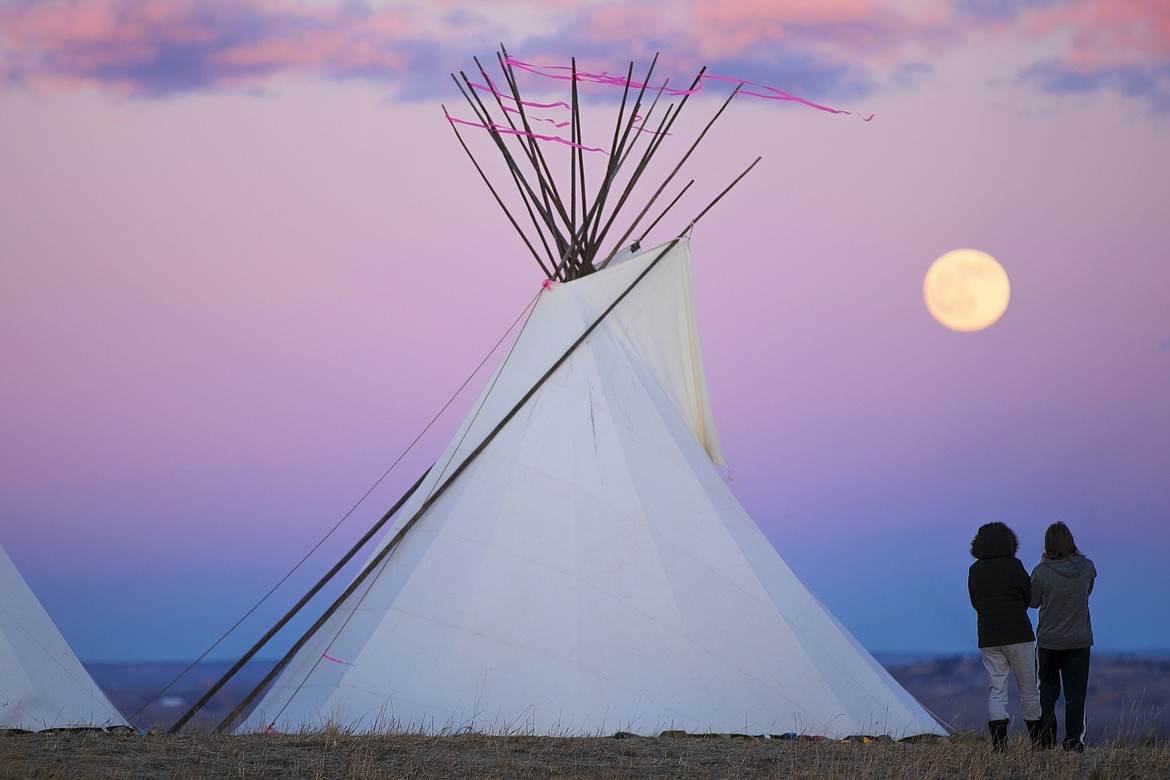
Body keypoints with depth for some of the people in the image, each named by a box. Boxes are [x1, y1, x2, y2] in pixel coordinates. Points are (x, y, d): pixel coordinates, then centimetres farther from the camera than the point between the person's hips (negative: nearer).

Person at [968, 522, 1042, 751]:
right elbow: (1031, 597, 1)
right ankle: (1038, 740, 15)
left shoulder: (974, 570, 5)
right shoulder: (1013, 565, -8)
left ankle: (998, 741, -12)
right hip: (1019, 635, -3)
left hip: (988, 637, 3)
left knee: (997, 689, 4)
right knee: (1028, 689, 8)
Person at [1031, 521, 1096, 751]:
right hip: (1080, 640, 1)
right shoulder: (1087, 567, -7)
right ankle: (1073, 739, 4)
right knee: (1075, 690, 8)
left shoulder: (1041, 571, -16)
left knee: (1047, 687, 15)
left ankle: (1046, 732, 3)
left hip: (1049, 640, -1)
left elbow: (1034, 601, -2)